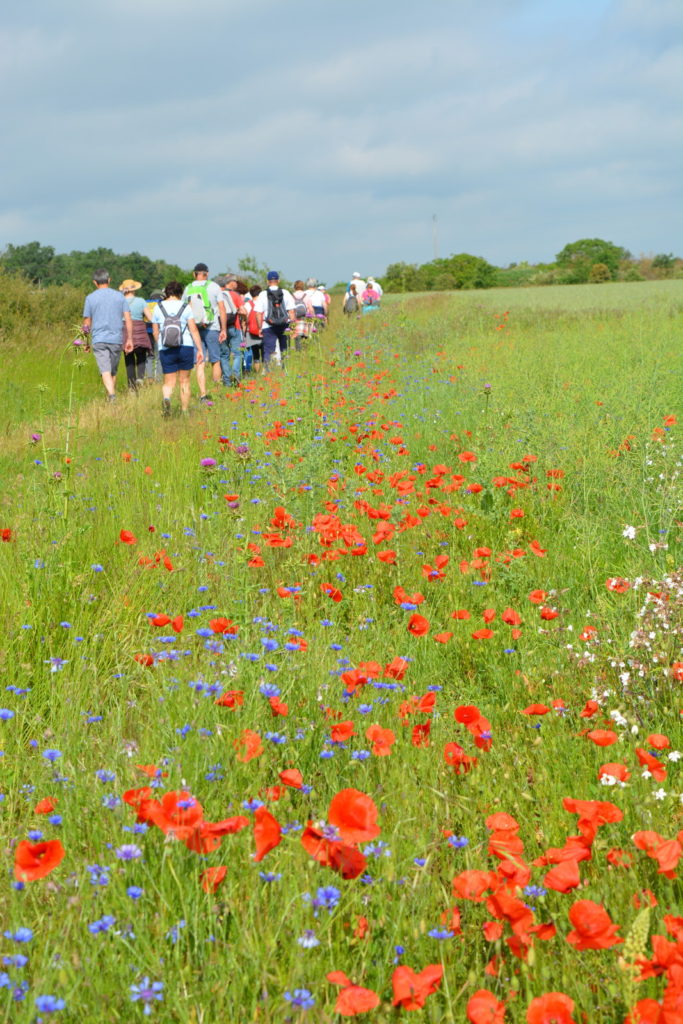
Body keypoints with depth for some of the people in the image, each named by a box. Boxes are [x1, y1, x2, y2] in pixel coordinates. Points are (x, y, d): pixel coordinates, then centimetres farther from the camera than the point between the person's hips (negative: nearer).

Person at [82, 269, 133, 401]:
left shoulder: (90, 298, 2)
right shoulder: (119, 296, 6)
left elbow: (87, 323, 5)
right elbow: (128, 319, 1)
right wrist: (129, 339, 5)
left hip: (98, 339, -2)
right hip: (116, 339, 2)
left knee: (105, 371, -10)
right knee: (113, 372, 14)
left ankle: (112, 395, -29)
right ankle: (110, 398, 22)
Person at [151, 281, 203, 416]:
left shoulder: (158, 307, 4)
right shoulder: (185, 307, -1)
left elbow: (155, 332, 8)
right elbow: (193, 330, -5)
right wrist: (200, 350, -2)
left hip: (166, 349, 1)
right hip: (186, 347, -1)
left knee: (169, 381, 5)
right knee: (185, 381, 12)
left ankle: (166, 398, -27)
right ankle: (185, 411, 15)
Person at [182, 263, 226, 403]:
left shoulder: (188, 289, 5)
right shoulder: (213, 287, -1)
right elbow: (222, 309, -3)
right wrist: (223, 329, 2)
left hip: (194, 329, 1)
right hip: (212, 328, -1)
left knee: (200, 363, 0)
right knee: (215, 361, 9)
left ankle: (203, 394, -8)